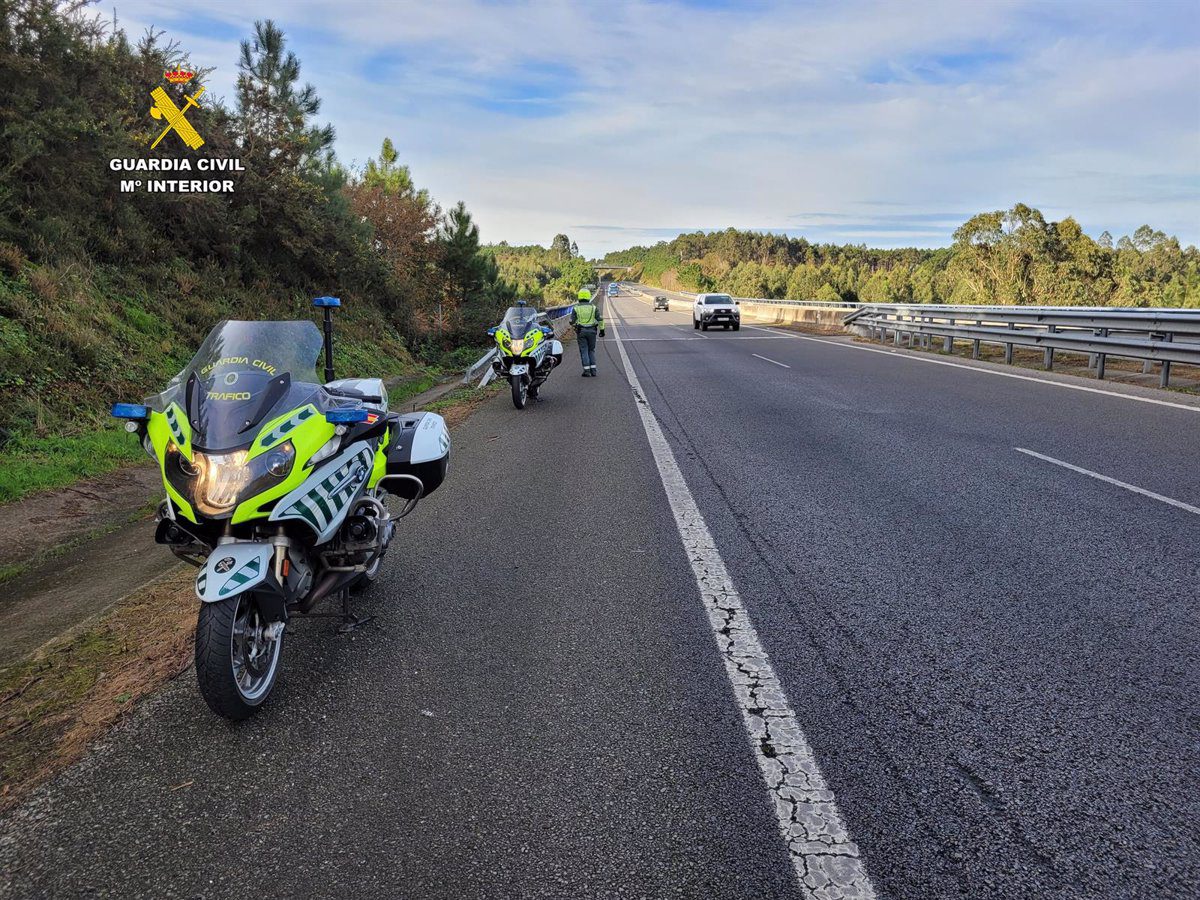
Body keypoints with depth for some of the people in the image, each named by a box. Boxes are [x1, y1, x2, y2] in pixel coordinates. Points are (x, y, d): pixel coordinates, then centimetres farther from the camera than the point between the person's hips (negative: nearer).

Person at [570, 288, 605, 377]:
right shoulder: (593, 307, 0)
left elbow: (572, 321, -2)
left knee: (584, 351, 3)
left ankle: (587, 371, -2)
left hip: (581, 332, -2)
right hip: (592, 331, 2)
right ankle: (593, 370, 8)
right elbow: (600, 319, -3)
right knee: (591, 350, 12)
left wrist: (575, 323, 20)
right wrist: (602, 329, 5)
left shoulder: (576, 308, -4)